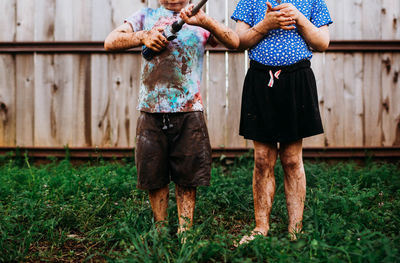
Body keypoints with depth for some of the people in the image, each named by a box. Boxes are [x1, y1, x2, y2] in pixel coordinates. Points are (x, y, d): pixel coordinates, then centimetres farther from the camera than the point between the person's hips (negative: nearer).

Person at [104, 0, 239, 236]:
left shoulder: (201, 22, 11)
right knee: (154, 175, 7)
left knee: (187, 176, 3)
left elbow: (235, 42, -5)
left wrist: (203, 20, -19)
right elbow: (110, 42, 7)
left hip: (189, 110, -1)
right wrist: (143, 36, -8)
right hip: (151, 109, 1)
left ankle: (185, 230, 16)